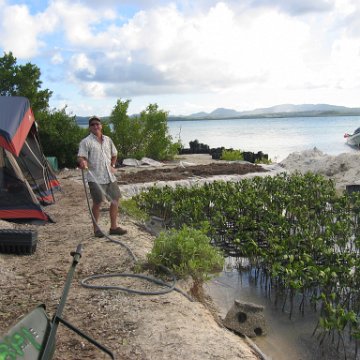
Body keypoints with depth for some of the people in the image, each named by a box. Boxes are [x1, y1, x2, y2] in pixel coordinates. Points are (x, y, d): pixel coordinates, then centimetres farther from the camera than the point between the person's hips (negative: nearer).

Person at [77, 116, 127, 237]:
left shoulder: (108, 140, 13)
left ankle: (113, 227, 20)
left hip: (110, 177, 6)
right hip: (95, 178, -6)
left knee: (115, 200, 8)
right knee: (97, 203, -2)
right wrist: (82, 162, -37)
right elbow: (81, 157, -15)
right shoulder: (86, 142, -6)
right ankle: (96, 229, 13)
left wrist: (112, 166, 12)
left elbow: (114, 154, 26)